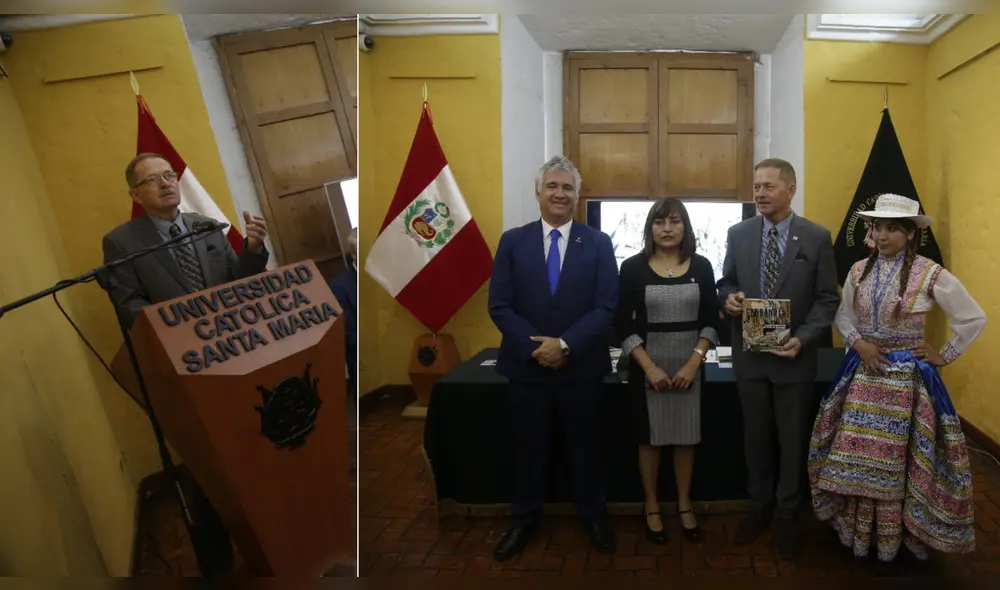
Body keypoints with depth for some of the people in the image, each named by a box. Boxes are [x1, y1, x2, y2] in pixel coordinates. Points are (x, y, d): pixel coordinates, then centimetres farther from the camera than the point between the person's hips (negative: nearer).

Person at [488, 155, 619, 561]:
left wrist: (565, 344, -18)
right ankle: (525, 520, 31)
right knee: (528, 447, 13)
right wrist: (535, 347, -15)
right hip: (527, 364, 1)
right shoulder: (513, 241, 1)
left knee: (585, 446, 14)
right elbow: (499, 306, -4)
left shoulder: (598, 243, 0)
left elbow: (606, 306, -7)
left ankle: (593, 516, 33)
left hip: (582, 365, 0)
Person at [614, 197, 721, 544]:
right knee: (650, 438, 8)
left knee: (686, 437, 10)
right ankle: (652, 507, 24)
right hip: (647, 367, -1)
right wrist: (650, 367, -14)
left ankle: (684, 505, 28)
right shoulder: (633, 268, -4)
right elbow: (623, 325, -6)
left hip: (690, 366, 2)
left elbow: (711, 321, 2)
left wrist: (694, 362, -10)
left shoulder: (701, 267, 2)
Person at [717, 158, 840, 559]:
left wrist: (803, 338, -18)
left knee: (792, 440, 10)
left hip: (794, 355, -2)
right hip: (749, 354, 2)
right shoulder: (739, 234, 1)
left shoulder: (817, 237, -5)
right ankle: (760, 505, 31)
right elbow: (726, 283, 9)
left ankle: (787, 515, 26)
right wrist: (728, 298, -15)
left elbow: (828, 299, -5)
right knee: (755, 436, 14)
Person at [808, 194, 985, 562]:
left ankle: (893, 537, 21)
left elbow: (975, 319, -3)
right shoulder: (858, 271, 2)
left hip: (906, 378, -4)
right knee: (857, 455, 7)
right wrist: (858, 343, -6)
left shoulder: (931, 275, -11)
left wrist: (944, 356, -2)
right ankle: (858, 531, 23)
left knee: (896, 459, 5)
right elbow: (843, 317, 11)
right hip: (863, 374, 4)